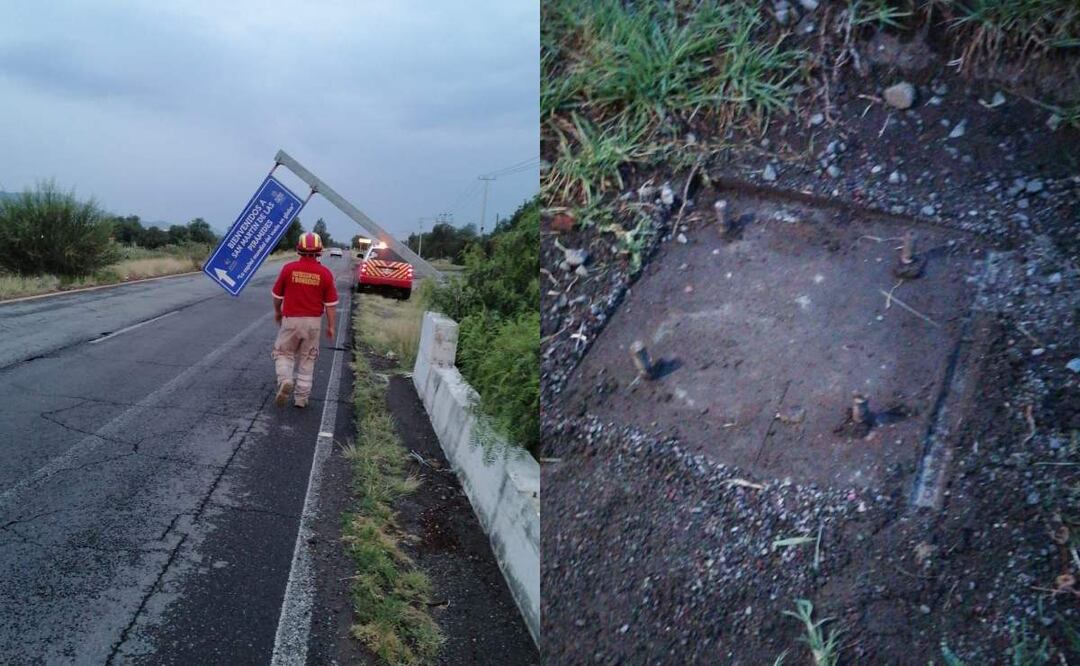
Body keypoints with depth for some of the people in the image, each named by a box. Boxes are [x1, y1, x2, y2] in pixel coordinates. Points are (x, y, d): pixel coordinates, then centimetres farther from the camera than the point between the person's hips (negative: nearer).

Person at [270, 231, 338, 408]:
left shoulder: (288, 268, -8)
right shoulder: (325, 273, -9)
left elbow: (277, 294, 4)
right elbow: (331, 303, -6)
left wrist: (277, 311, 23)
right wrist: (331, 326, 6)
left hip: (291, 320, -1)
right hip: (313, 321, 1)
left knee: (283, 353, 15)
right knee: (307, 359, 13)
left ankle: (285, 380, -12)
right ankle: (301, 397, 15)